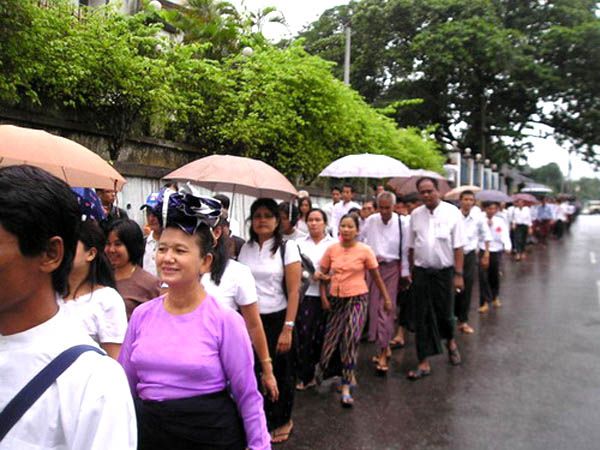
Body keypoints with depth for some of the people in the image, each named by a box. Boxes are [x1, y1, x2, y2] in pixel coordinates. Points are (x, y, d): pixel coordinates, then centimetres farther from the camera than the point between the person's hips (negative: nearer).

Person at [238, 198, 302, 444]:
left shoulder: (287, 247, -6)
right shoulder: (246, 248, 5)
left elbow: (293, 291, -10)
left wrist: (287, 329, -15)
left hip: (277, 320, -3)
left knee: (279, 372, 10)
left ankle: (282, 421, 33)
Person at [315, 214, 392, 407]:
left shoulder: (365, 250, -7)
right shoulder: (331, 249, -2)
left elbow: (376, 277, 0)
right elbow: (323, 274, 5)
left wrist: (386, 298, 3)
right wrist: (323, 297, -3)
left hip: (357, 299, -2)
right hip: (336, 299, 2)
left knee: (350, 340, -8)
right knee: (331, 339, 8)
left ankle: (345, 388, 4)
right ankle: (321, 369, 38)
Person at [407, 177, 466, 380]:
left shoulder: (452, 212, -6)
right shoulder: (415, 214, 2)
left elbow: (458, 246, -6)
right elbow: (411, 247, 7)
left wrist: (458, 274, -8)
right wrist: (410, 271, 7)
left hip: (444, 271, -2)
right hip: (421, 272, 2)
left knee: (445, 313, 9)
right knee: (422, 317, 4)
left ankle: (451, 342, 43)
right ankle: (424, 362, 14)